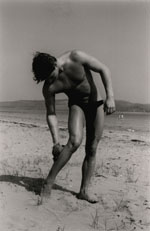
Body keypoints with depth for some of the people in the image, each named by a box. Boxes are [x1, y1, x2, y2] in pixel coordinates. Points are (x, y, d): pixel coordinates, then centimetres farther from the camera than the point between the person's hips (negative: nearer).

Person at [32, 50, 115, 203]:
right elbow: (51, 114, -13)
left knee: (91, 150, -2)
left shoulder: (76, 58, -24)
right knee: (75, 141, -29)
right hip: (76, 105, -1)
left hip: (96, 103, 1)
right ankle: (49, 181, -20)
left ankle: (84, 190, 7)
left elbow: (104, 70, -17)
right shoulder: (49, 87, -19)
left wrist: (110, 96, -26)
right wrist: (56, 142, -20)